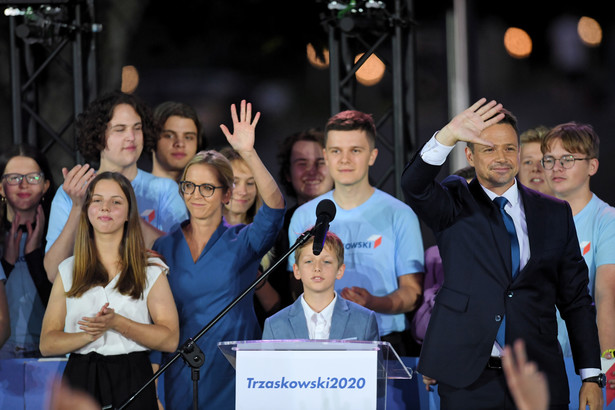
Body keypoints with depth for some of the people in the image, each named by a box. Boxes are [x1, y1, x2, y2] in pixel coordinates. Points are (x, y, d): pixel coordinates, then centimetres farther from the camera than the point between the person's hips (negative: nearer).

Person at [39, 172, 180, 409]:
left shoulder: (151, 269, 6)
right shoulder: (68, 270, 11)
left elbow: (170, 339, -4)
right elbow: (47, 344, 5)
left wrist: (117, 323, -16)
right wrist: (89, 335, -13)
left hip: (133, 382, -1)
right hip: (81, 379, 1)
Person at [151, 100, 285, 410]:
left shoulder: (242, 241, 0)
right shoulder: (164, 247, 8)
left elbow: (274, 207, -19)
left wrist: (248, 153, -32)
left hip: (234, 374, -2)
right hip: (181, 375, 2)